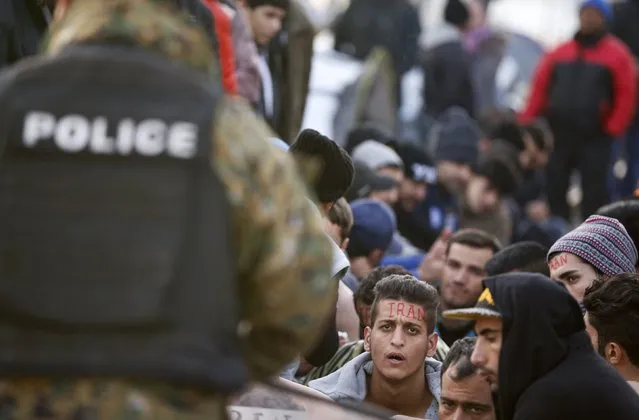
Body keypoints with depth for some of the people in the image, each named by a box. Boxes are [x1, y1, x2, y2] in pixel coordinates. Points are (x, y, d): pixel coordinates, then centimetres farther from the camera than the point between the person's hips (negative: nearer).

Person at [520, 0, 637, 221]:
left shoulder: (617, 54, 1)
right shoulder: (559, 54, 14)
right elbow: (540, 90, 13)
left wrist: (612, 129, -11)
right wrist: (527, 124, 4)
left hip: (594, 138, -4)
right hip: (556, 136, 4)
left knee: (594, 195, -3)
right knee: (553, 192, 7)